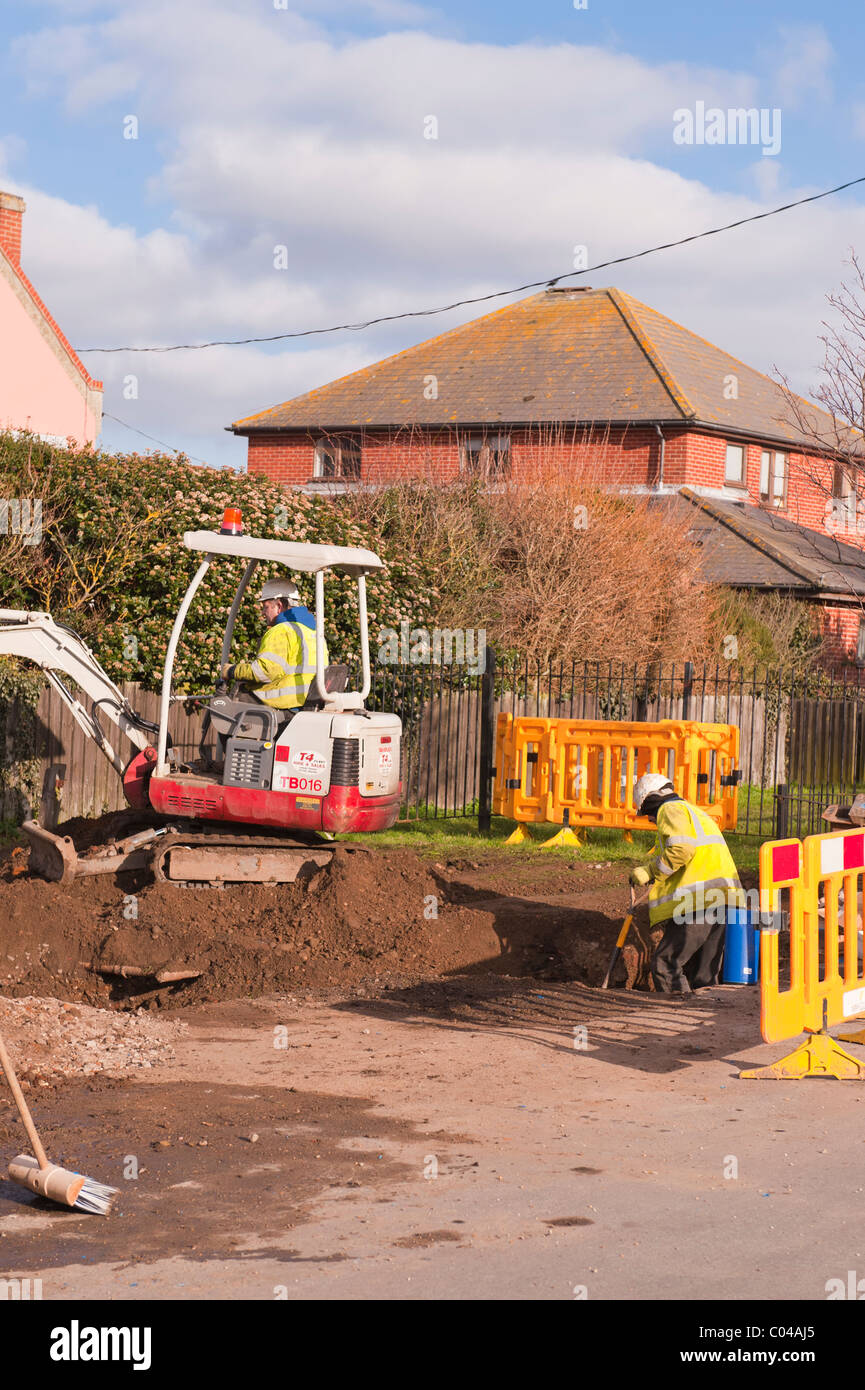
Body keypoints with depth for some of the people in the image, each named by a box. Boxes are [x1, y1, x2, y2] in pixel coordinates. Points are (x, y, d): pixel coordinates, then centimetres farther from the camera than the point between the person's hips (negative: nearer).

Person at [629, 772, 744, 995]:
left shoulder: (670, 810, 1)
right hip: (724, 901, 10)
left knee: (664, 965, -8)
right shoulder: (696, 811, 31)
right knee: (703, 975, 11)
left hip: (700, 901, -10)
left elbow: (681, 849, -16)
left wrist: (649, 871, -7)